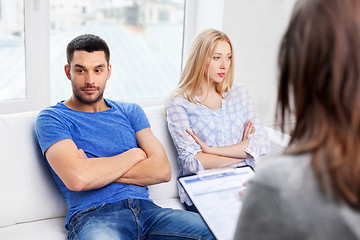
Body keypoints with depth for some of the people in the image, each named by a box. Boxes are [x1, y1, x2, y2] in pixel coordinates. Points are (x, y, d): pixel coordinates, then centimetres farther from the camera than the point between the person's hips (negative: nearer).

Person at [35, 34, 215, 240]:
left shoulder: (130, 112, 19)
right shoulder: (52, 118, 5)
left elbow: (162, 170, 5)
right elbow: (77, 179, -14)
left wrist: (97, 171, -5)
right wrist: (134, 155, 1)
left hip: (146, 208, 4)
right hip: (93, 216, -3)